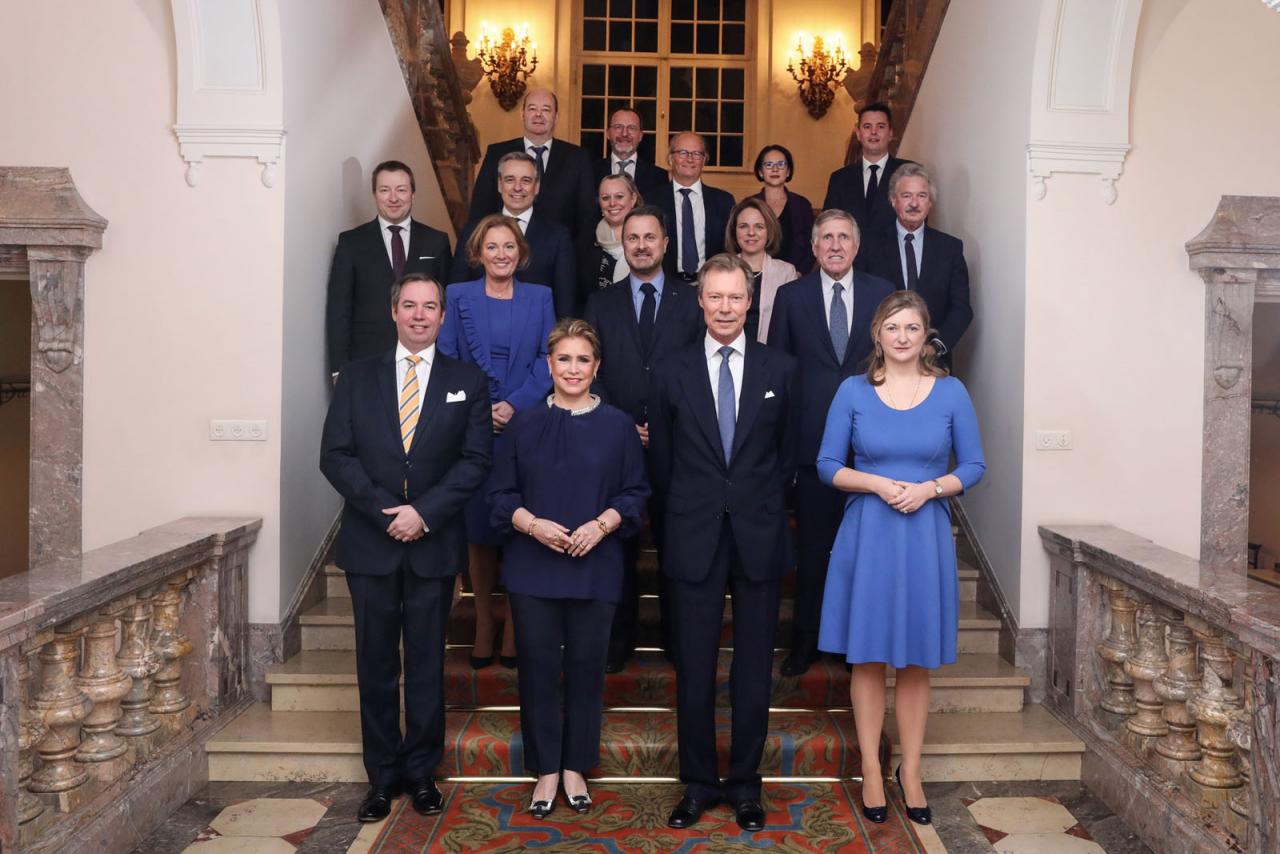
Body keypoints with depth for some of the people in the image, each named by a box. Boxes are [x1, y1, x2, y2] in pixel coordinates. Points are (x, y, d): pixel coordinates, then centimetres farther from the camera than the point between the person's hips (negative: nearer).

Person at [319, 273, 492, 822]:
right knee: (376, 664, 8)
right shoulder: (357, 377, 7)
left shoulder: (467, 382, 6)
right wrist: (385, 510, -11)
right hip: (370, 543, 1)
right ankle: (382, 776, 20)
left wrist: (424, 512, -13)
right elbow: (335, 454, 0)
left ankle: (422, 772, 20)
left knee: (427, 664, 7)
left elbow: (475, 460, -2)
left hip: (434, 545, -1)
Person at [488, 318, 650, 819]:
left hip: (595, 568, 0)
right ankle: (546, 769, 21)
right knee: (539, 666, 5)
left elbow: (635, 493, 3)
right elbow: (502, 494, 5)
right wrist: (531, 524, -14)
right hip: (533, 567, 0)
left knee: (586, 666, 8)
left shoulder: (617, 426, 3)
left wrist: (602, 524, -14)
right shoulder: (525, 425, 4)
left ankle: (576, 766, 26)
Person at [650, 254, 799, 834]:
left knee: (754, 670, 8)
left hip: (759, 539, 0)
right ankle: (698, 783, 22)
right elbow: (661, 461, 9)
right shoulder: (672, 372, 4)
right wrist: (687, 513, 8)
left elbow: (789, 454, 8)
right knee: (694, 670, 6)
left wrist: (762, 507, 7)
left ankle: (745, 785, 23)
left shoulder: (781, 369, 4)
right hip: (694, 541, 0)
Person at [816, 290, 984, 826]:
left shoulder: (951, 392, 2)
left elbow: (973, 466, 4)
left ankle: (910, 772, 22)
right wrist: (876, 483, -16)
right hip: (867, 534, 0)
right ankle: (871, 771, 19)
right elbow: (827, 466, 0)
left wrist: (929, 488, -13)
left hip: (925, 535, 1)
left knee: (917, 660, 8)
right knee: (867, 657, 6)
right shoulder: (853, 391, 0)